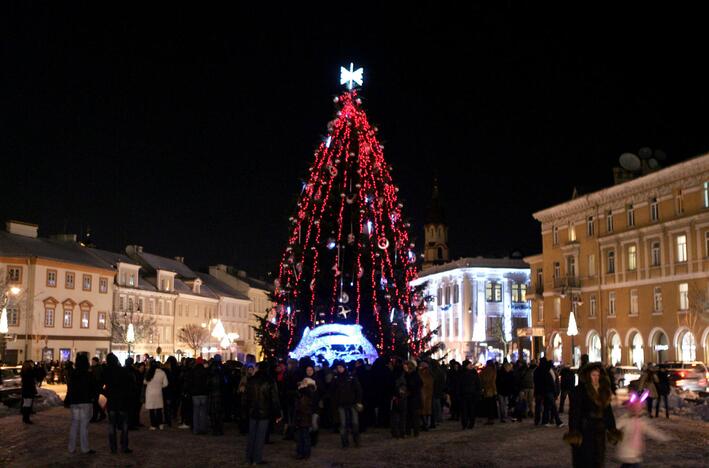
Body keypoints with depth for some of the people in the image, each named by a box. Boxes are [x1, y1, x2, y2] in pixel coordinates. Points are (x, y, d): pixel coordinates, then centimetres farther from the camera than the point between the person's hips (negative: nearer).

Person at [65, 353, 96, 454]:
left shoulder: (72, 375, 3)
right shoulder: (88, 375, -11)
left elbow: (69, 389, 7)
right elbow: (94, 388, -7)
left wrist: (67, 401, 16)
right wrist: (95, 398, 7)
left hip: (74, 403, 5)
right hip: (86, 402, -5)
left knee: (74, 424, 12)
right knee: (84, 425, -2)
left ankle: (71, 448, 14)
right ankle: (85, 448, 0)